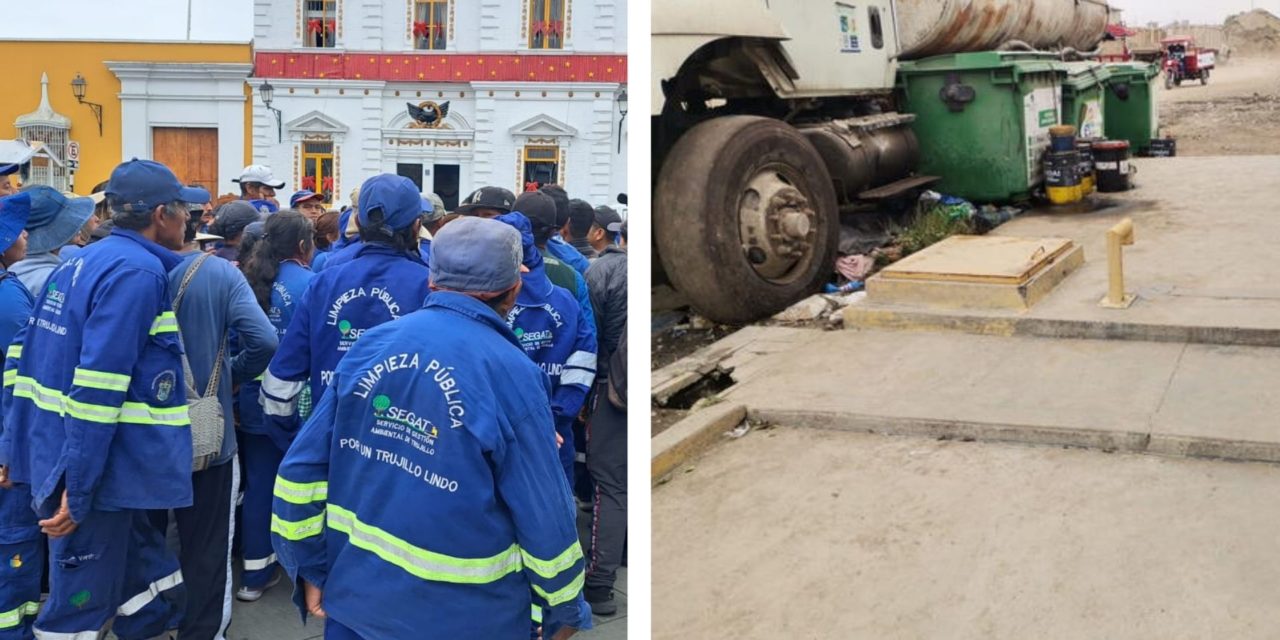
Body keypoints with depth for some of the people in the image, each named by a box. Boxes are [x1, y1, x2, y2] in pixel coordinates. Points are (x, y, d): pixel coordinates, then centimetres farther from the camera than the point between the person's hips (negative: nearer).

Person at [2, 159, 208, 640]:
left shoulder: (84, 261, 12)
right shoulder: (138, 271, -18)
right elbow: (100, 386, -25)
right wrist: (78, 489, -25)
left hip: (61, 452, 10)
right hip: (95, 466, -10)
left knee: (144, 581, 21)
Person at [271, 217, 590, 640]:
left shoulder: (370, 346, -3)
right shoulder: (512, 375, -17)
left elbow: (302, 465, 0)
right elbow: (545, 512, -12)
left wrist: (311, 570, 10)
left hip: (357, 594, 4)